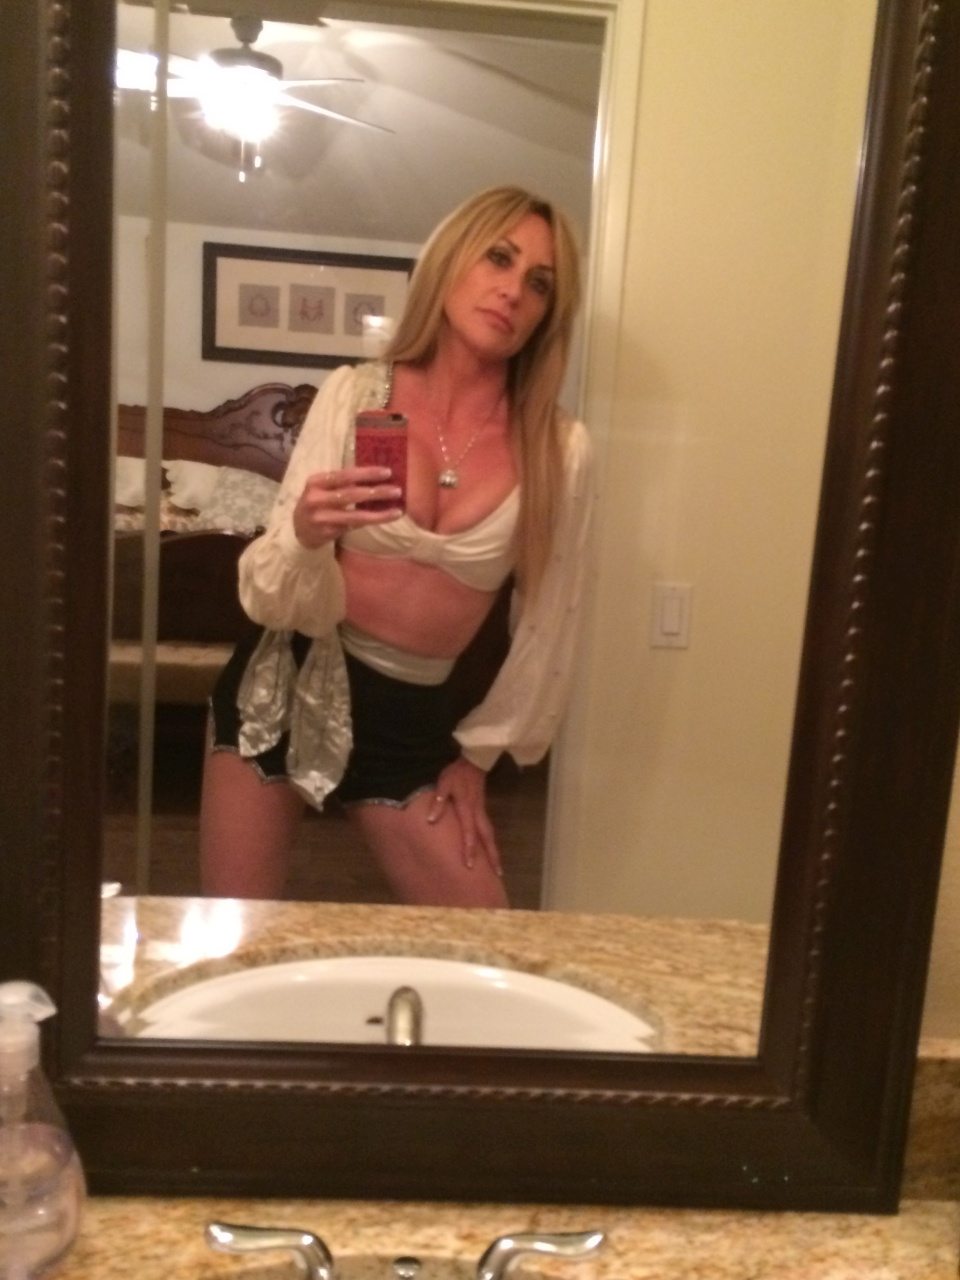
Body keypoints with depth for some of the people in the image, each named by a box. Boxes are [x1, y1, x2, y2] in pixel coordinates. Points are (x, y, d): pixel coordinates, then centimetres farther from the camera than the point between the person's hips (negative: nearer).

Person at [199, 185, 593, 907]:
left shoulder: (561, 451, -9)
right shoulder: (353, 394, -9)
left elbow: (549, 625, 3)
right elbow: (278, 601, -9)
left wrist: (480, 751, 9)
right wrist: (305, 536, -31)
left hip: (414, 715, 1)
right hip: (286, 688, 0)